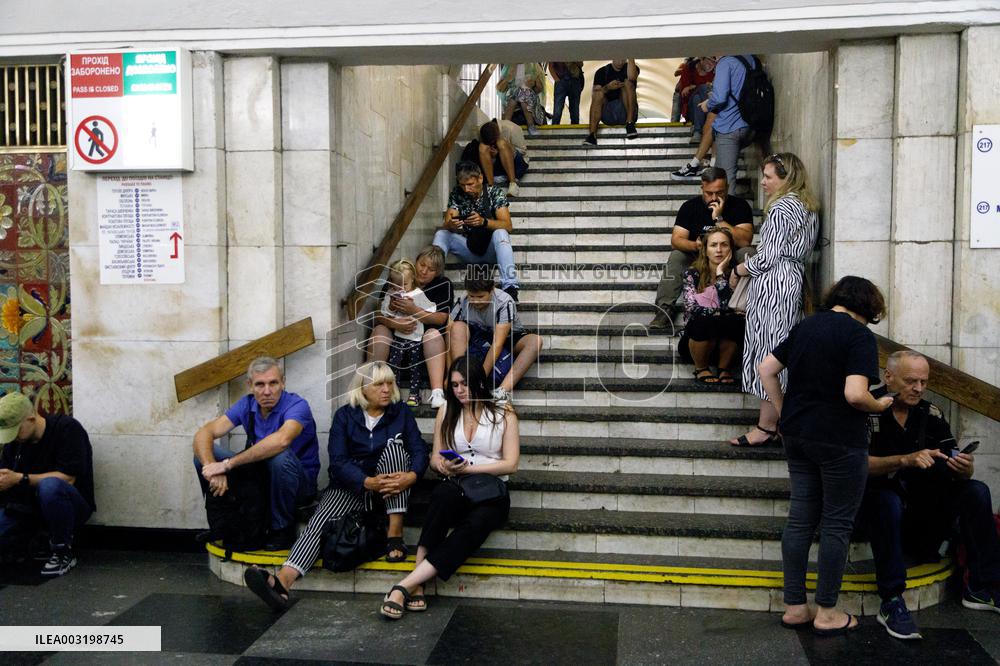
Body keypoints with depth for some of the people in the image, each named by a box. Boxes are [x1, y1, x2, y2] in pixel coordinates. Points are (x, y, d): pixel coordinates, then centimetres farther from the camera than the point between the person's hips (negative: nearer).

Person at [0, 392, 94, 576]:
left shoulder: (67, 428, -16)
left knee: (49, 486, -39)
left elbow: (67, 477, -23)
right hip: (27, 506, 6)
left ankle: (63, 553, -21)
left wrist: (20, 478, -26)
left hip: (71, 506, -6)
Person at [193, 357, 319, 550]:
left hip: (299, 483, -5)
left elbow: (280, 440, -43)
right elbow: (203, 434, -11)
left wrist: (227, 464, -39)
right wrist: (211, 469, -31)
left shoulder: (297, 405, -22)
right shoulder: (247, 405, -4)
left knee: (280, 456, -38)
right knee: (203, 452, -5)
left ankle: (282, 529, -15)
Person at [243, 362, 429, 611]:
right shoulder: (345, 415, 2)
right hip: (351, 486, 0)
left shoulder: (401, 412, 5)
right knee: (320, 520, -25)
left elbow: (419, 450, -4)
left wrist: (412, 476, -29)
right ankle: (282, 582, -47)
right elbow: (338, 461, -9)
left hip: (391, 487, 0)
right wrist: (368, 482, -28)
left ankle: (395, 536, -28)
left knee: (393, 444, -25)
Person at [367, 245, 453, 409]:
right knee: (379, 331, -27)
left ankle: (437, 393, -45)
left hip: (424, 336, -1)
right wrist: (395, 323, -29)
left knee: (434, 334, -32)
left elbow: (441, 318, -12)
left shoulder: (444, 285, -1)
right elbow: (379, 315, -7)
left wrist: (414, 310, -28)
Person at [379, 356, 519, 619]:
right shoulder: (446, 413, 15)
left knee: (475, 525, -37)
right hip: (455, 489, 1)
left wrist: (467, 468, -12)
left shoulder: (504, 414, 6)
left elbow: (510, 464, -2)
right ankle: (417, 587, -42)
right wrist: (444, 466, -10)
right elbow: (435, 457, 15)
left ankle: (405, 586, -41)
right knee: (444, 494, -38)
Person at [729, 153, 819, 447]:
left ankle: (766, 426, -3)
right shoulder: (806, 207, 17)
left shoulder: (781, 208, -13)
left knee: (768, 354, -6)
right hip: (793, 280, 10)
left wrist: (737, 270, -2)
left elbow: (767, 257, -17)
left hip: (773, 283, -10)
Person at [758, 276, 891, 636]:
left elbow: (766, 369, 10)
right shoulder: (860, 336, -13)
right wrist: (880, 406, -4)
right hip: (840, 441, -7)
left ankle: (794, 607, 18)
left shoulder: (805, 326, 9)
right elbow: (855, 394, -24)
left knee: (800, 518, 12)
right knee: (837, 524, 5)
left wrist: (786, 415, 14)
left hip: (798, 436, 7)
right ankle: (827, 613, 14)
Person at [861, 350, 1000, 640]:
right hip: (878, 501, -6)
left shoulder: (931, 414, 4)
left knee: (976, 491, -10)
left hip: (923, 505, 6)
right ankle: (891, 603, -29)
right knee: (889, 502, -37)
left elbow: (957, 470, 0)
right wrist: (905, 460, -36)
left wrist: (965, 469, -24)